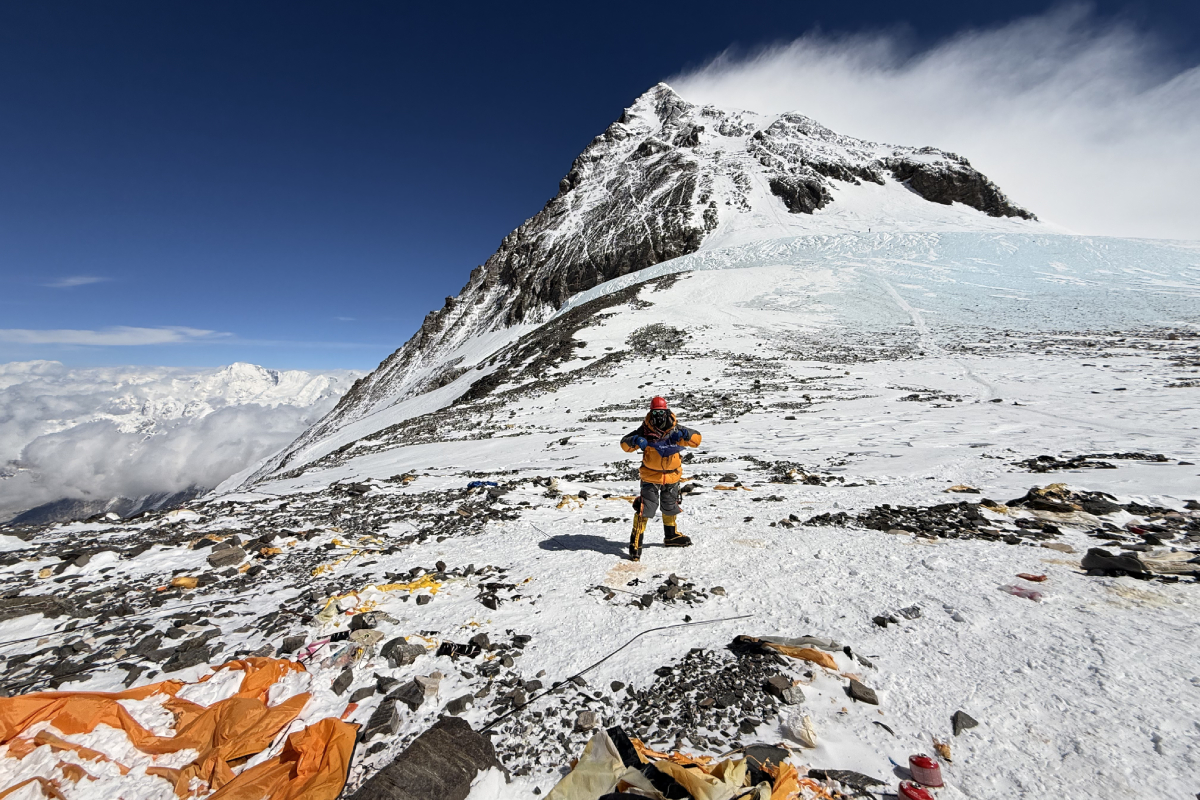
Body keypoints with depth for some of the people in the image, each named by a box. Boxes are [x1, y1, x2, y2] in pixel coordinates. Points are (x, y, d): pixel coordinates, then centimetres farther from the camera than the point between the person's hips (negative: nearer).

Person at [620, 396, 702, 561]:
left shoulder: (675, 428, -8)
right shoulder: (645, 429, -13)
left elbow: (697, 439, -10)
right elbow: (624, 443, -13)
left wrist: (684, 435, -31)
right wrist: (635, 441, -35)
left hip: (672, 476, 3)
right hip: (650, 477, -3)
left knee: (670, 508, 21)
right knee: (645, 509, -9)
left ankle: (671, 536, 43)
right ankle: (636, 541, 5)